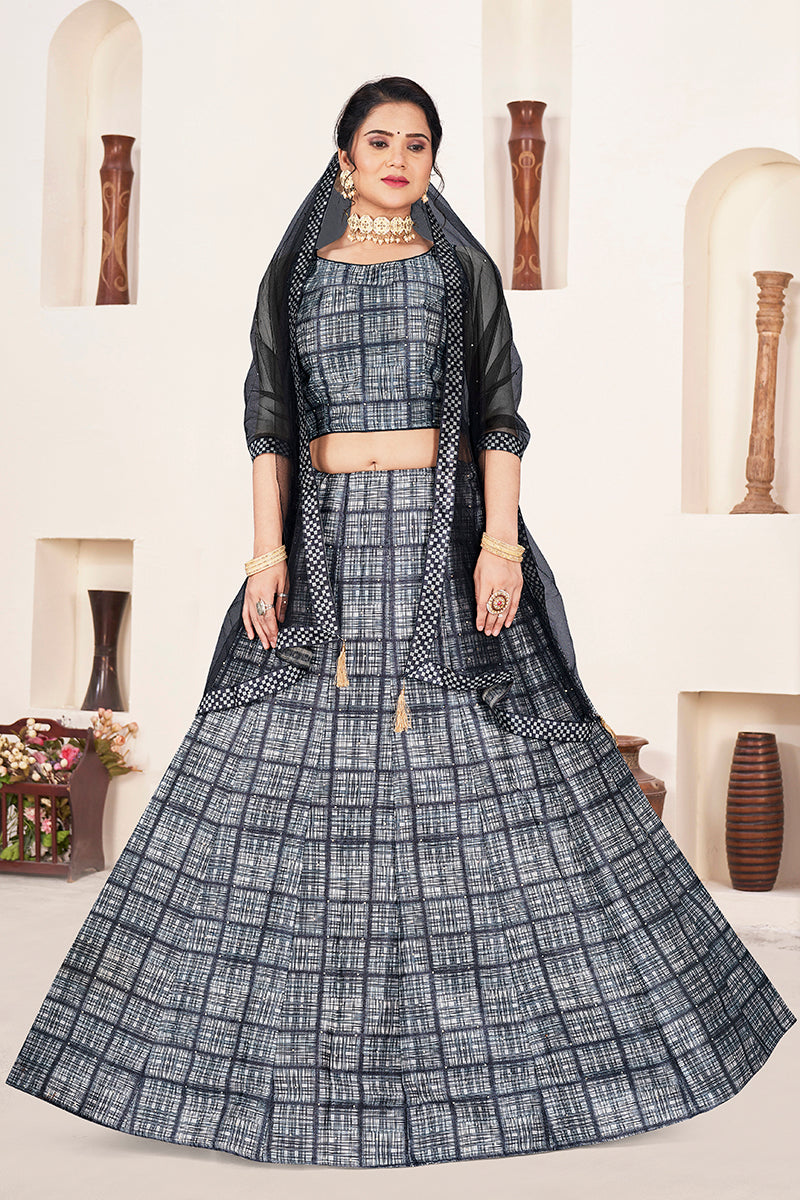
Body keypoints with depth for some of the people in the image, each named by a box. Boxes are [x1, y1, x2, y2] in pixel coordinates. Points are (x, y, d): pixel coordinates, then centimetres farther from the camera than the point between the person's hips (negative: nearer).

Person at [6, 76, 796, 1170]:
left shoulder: (464, 267, 8)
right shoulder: (295, 273, 11)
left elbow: (501, 413, 2)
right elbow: (268, 422, 7)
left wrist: (499, 540, -10)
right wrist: (269, 549, -3)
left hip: (445, 533, -1)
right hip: (329, 538, 1)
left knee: (480, 780, -1)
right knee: (301, 780, -1)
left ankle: (481, 1052, 14)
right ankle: (301, 1062, 12)